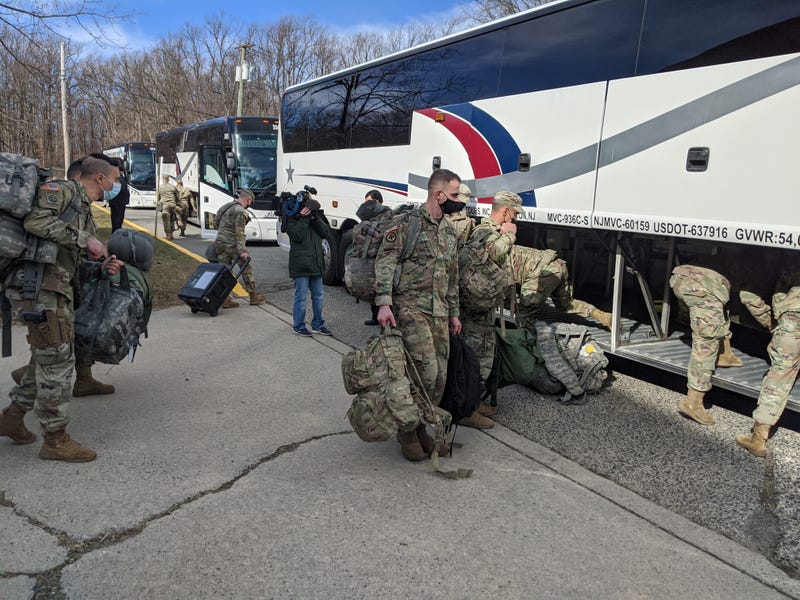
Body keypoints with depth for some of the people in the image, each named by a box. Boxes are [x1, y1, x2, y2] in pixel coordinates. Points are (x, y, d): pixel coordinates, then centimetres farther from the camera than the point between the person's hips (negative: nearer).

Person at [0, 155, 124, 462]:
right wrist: (84, 239, -20)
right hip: (38, 285, -10)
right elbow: (35, 221, -24)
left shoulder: (84, 210, 22)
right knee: (58, 359, -5)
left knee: (48, 357, 18)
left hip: (55, 289, 10)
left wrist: (103, 265, 4)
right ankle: (56, 440, 4)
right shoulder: (62, 189, -6)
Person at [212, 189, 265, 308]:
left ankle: (225, 299, 8)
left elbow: (217, 225, 19)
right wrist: (242, 251, -19)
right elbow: (239, 233, -19)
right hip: (232, 245, -8)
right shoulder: (240, 212, -14)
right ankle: (253, 296, 15)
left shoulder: (227, 206, 14)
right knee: (246, 269, 6)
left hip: (220, 243, 8)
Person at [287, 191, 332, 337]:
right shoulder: (292, 220, -3)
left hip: (316, 263, 6)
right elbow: (297, 236, -17)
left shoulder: (316, 217, 13)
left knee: (318, 295, 12)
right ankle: (298, 326, 12)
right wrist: (303, 219, -17)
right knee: (301, 296, -1)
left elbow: (325, 233, 3)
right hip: (301, 264, -6)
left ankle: (317, 325, 24)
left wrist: (316, 218, -9)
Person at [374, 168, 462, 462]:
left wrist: (453, 312, 23)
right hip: (411, 308, -7)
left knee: (439, 375, 5)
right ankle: (407, 430, 5)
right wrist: (384, 303, -22)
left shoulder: (449, 229, 18)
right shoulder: (406, 222, -5)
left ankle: (420, 427, 22)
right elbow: (385, 262, -11)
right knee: (426, 370, -15)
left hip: (439, 312, 7)